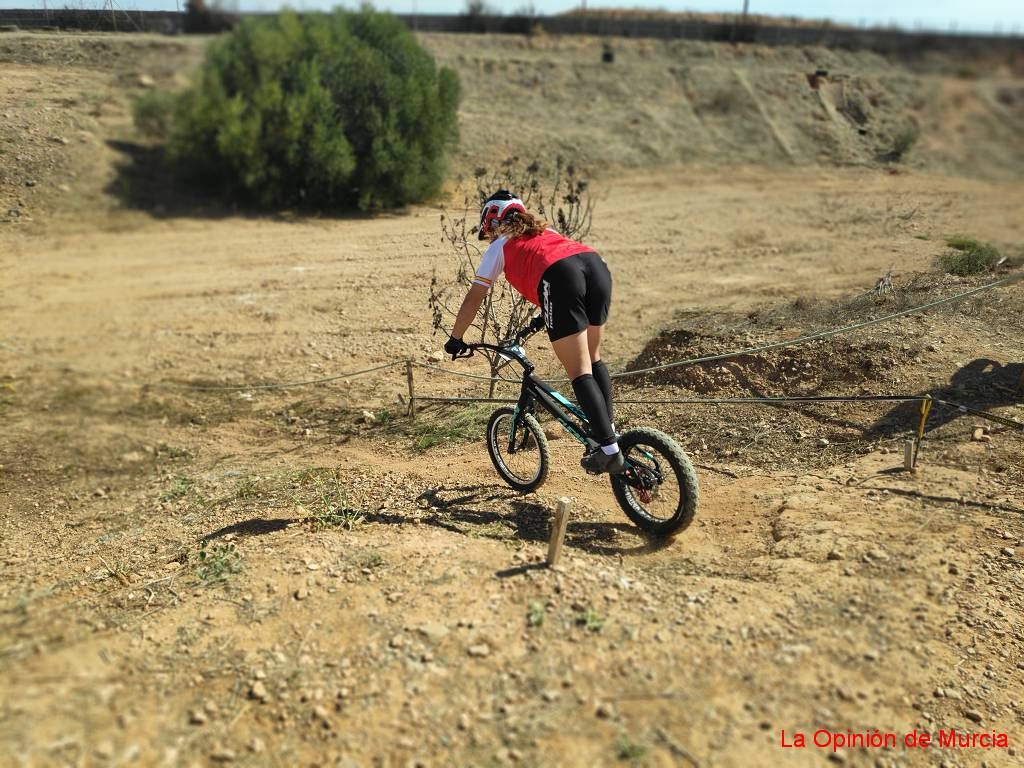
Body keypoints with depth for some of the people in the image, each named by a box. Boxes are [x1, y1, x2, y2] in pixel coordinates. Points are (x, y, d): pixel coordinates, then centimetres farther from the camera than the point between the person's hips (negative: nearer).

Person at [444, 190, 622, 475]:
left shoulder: (499, 247, 25)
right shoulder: (544, 231, 40)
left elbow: (473, 299, 25)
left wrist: (455, 339, 36)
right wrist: (543, 318, 63)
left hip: (560, 278, -6)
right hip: (597, 264, 6)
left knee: (580, 372, -1)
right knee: (594, 360, 22)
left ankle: (609, 450, -5)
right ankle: (608, 429, 22)